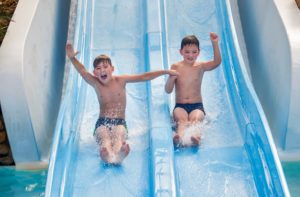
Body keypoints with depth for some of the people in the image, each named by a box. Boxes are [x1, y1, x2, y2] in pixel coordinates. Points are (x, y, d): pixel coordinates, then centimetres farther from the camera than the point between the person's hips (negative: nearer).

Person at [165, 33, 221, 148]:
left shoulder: (200, 67, 4)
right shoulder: (176, 67, 3)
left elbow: (217, 62, -16)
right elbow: (168, 90, 0)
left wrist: (215, 44, -29)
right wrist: (171, 78, -21)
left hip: (197, 105, 0)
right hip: (180, 106, 0)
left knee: (195, 119, -31)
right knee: (181, 119, -31)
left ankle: (195, 137, -60)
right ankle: (179, 137, -61)